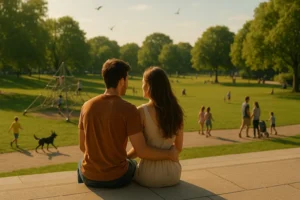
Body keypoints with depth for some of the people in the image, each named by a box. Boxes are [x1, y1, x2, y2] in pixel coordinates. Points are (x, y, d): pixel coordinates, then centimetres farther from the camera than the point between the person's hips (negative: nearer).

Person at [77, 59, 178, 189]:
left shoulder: (87, 106, -5)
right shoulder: (129, 110, -18)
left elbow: (82, 146, 5)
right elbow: (142, 152, -19)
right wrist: (169, 154, -1)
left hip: (89, 177, 2)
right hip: (117, 178, -2)